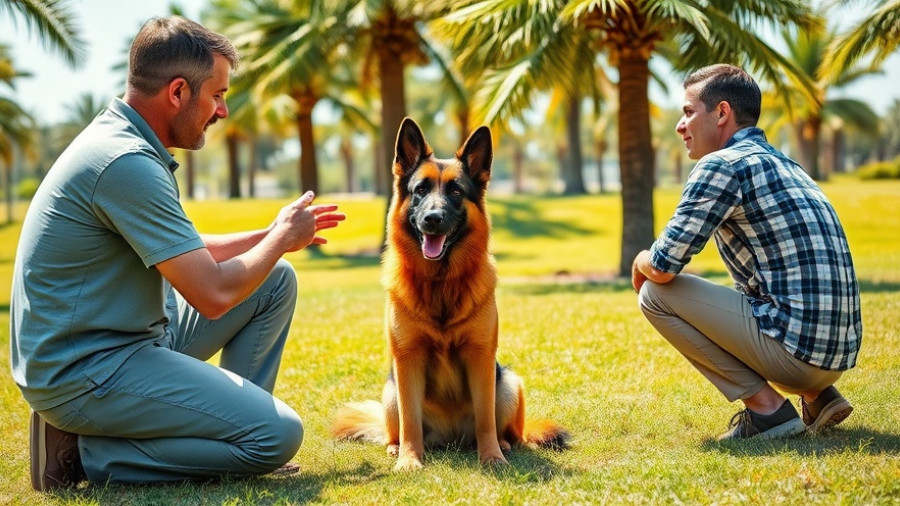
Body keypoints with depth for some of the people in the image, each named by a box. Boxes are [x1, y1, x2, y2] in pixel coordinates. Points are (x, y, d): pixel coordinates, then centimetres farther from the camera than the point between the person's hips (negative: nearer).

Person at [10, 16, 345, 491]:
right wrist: (281, 237, -6)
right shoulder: (127, 162, -23)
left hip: (133, 337, 10)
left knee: (276, 281, 13)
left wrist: (272, 236, 13)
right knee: (278, 435, -17)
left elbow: (187, 253, 23)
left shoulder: (122, 139, 9)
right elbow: (213, 295, -23)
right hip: (85, 373, -10)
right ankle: (90, 452, -7)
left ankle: (230, 418, 16)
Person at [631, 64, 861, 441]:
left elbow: (663, 266, -12)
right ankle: (818, 396, 14)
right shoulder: (784, 165, 20)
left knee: (656, 294, -3)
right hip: (840, 352, 9)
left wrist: (640, 263, 12)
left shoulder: (723, 165, -8)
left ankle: (766, 408, -3)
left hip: (796, 348, -9)